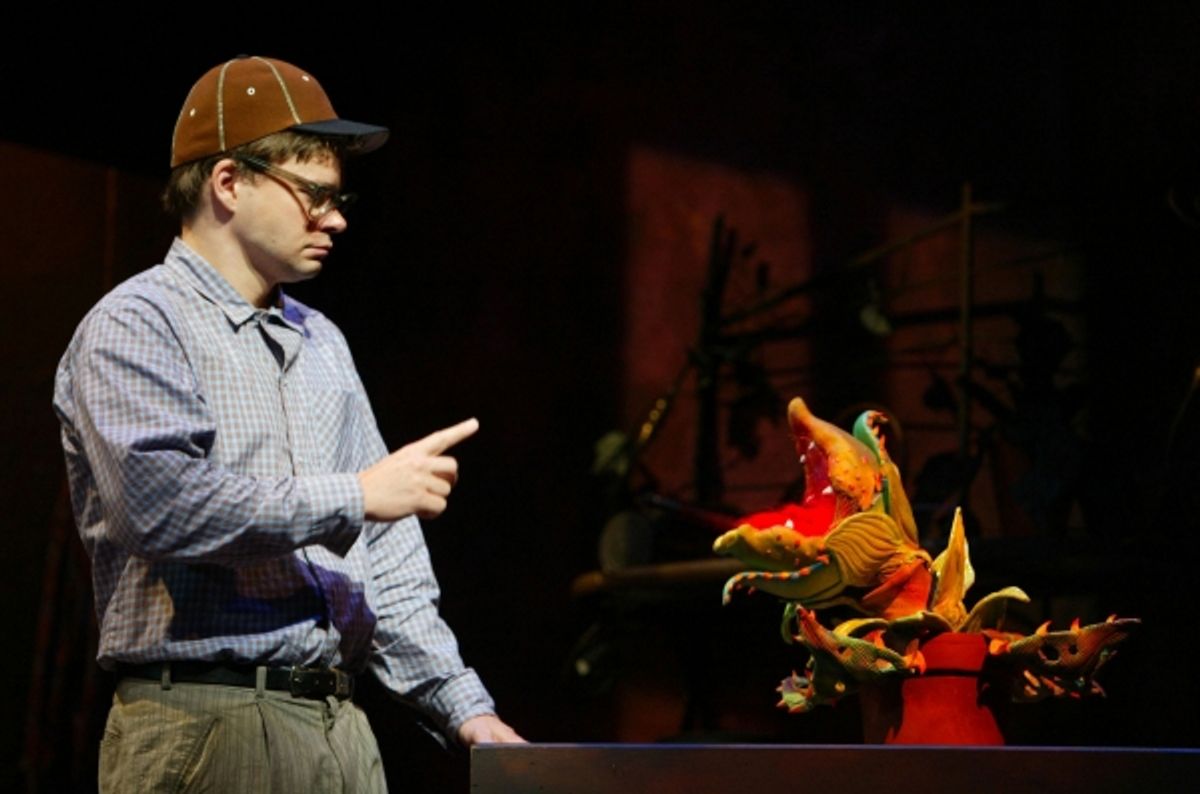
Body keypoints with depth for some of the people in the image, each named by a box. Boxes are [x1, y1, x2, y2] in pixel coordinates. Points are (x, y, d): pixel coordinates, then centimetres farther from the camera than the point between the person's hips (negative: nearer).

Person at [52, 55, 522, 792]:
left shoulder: (320, 340, 20)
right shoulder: (135, 327, -4)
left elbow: (384, 554, 21)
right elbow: (163, 501, -21)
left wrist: (461, 703, 13)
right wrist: (353, 496, -14)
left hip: (339, 725, 7)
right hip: (205, 726, -7)